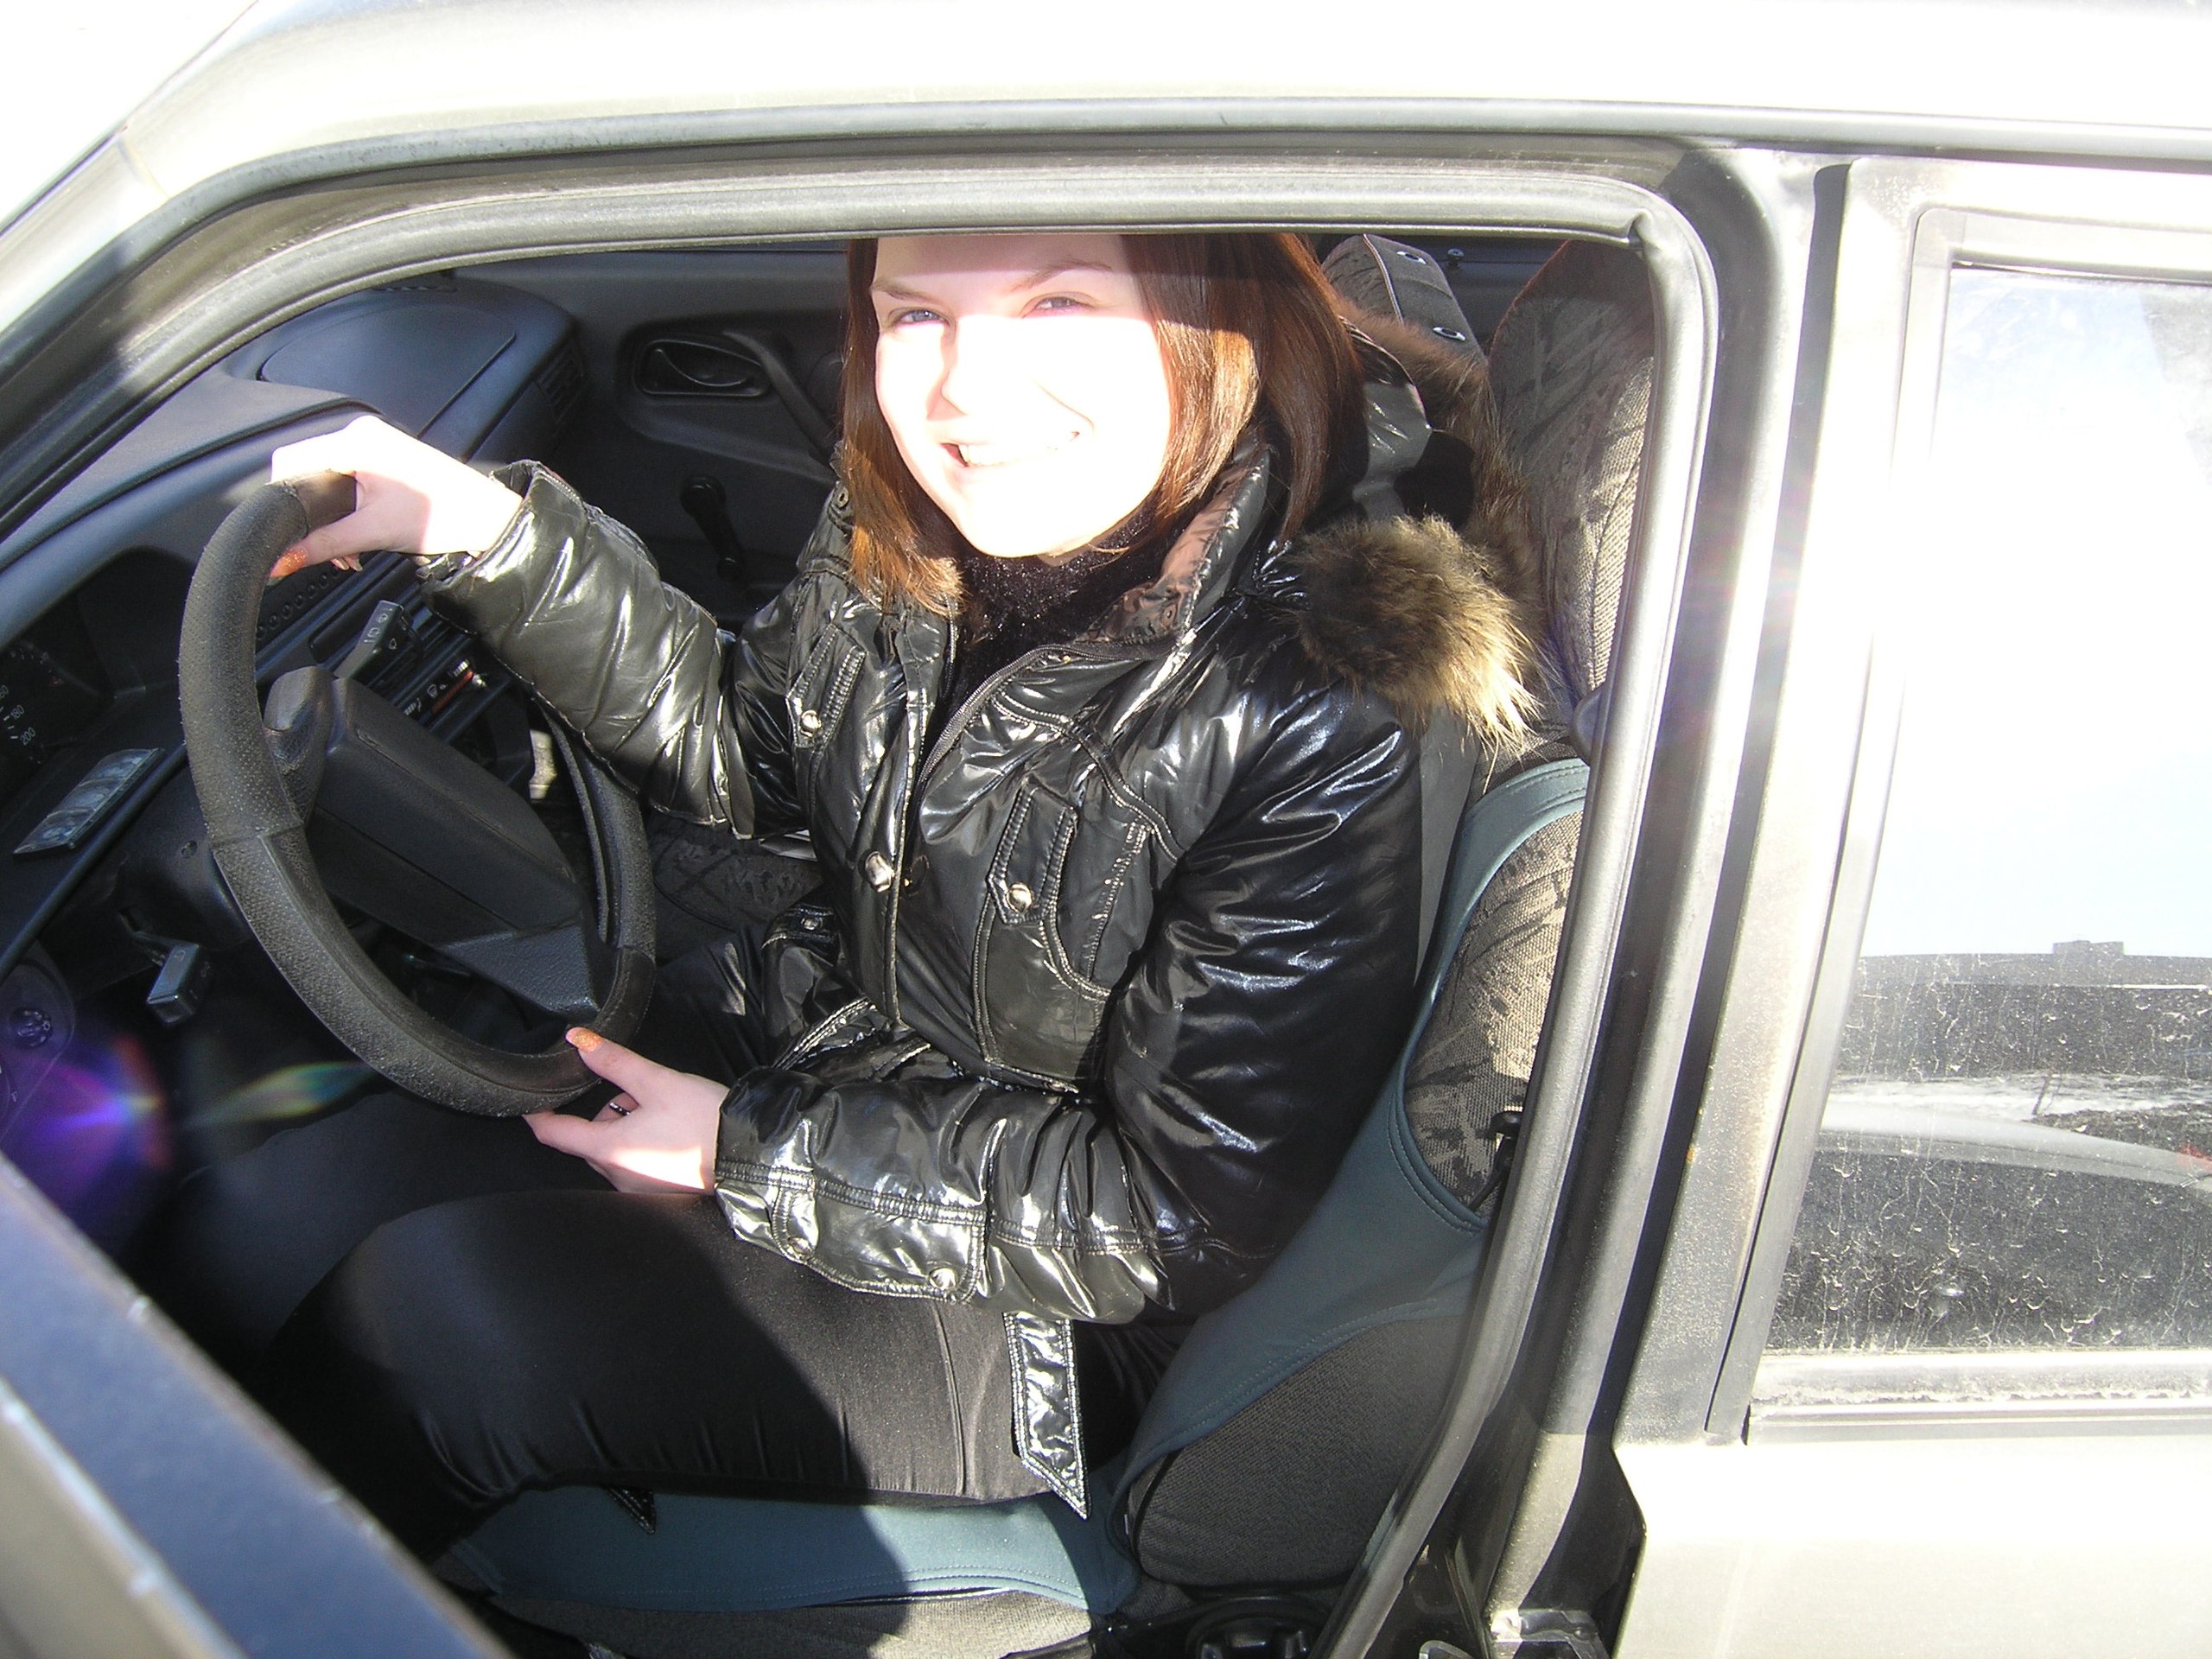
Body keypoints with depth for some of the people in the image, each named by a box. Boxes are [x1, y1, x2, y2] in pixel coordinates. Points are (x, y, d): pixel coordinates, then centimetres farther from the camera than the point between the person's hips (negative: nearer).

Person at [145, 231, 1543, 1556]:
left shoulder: (1327, 714, -28)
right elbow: (747, 749, 11)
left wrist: (755, 1158, -16)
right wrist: (487, 531, -2)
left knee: (433, 1310, -20)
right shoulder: (919, 528, -8)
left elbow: (1181, 1224, -21)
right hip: (823, 1045, 7)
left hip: (1045, 1306, -6)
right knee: (257, 1227, -3)